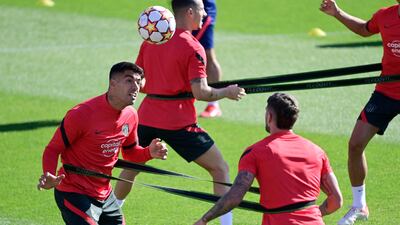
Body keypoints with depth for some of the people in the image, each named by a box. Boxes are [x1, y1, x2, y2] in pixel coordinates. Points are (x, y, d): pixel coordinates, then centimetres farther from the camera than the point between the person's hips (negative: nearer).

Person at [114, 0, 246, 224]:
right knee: (220, 169, 4)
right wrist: (227, 92, -1)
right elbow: (201, 92, -17)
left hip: (147, 117, 6)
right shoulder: (192, 47, -11)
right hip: (179, 122, -6)